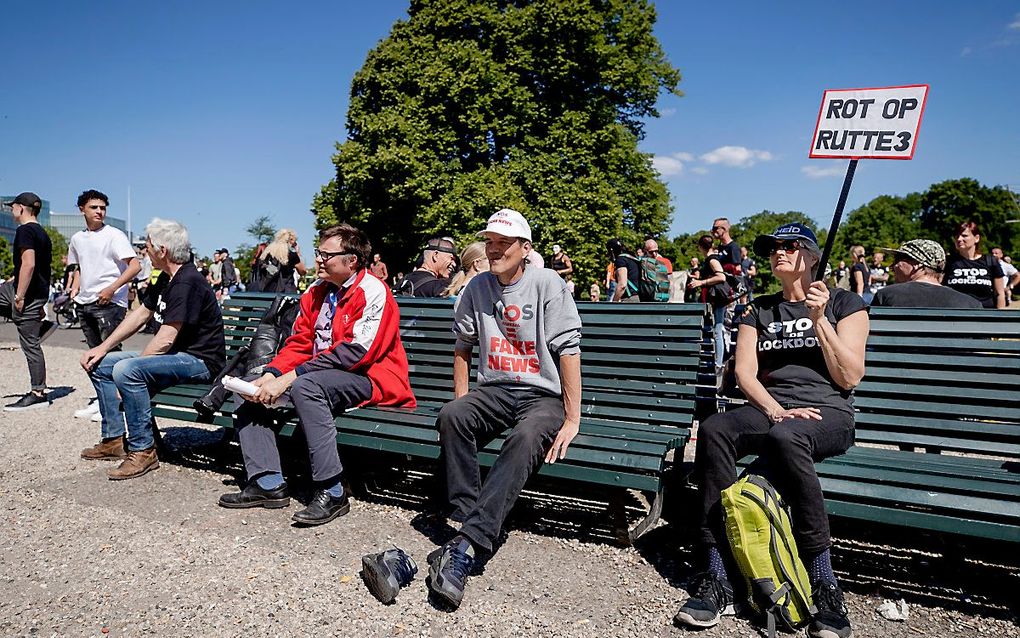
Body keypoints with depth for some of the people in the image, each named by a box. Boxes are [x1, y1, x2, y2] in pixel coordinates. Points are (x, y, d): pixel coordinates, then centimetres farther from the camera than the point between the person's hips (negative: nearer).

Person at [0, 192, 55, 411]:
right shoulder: (42, 233, 15)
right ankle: (41, 325, 20)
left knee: (30, 345, -4)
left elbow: (28, 264, -25)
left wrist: (19, 296, -22)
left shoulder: (25, 231, -14)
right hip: (40, 290, 9)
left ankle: (38, 394, 1)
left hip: (29, 293, -9)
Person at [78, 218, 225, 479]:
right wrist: (103, 348, 13)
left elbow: (165, 340, -23)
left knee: (126, 370, -31)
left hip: (200, 361, -11)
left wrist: (131, 367, -14)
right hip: (175, 355, 11)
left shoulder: (188, 282, -21)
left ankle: (143, 451, -19)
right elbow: (140, 315, 20)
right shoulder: (166, 280, 12)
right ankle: (114, 439, 14)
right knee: (98, 365, 11)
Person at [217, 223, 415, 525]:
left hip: (370, 379, -9)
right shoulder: (316, 291, 11)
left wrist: (292, 376, -25)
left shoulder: (374, 292, -14)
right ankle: (268, 482, -4)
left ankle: (331, 492, -29)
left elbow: (356, 352, -23)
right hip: (320, 377, 9)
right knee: (252, 391, 0)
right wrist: (272, 374, -11)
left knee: (305, 385, -35)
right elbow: (300, 343, 10)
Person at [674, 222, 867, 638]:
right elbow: (744, 372, 6)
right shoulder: (758, 310, 20)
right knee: (713, 429, -32)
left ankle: (823, 584, -31)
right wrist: (777, 410, -12)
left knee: (785, 437, -40)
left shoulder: (844, 303, 11)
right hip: (768, 409, 3)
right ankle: (716, 579, -33)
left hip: (827, 413, -3)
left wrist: (819, 319, -9)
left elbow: (849, 377, 0)